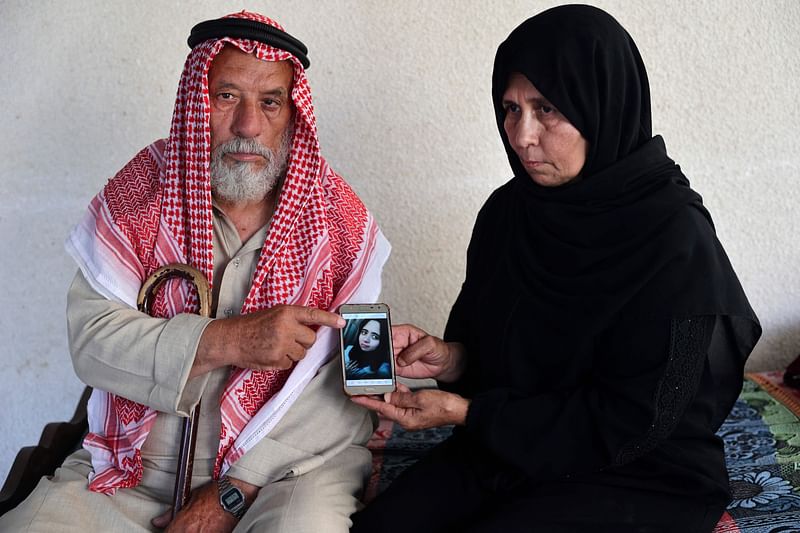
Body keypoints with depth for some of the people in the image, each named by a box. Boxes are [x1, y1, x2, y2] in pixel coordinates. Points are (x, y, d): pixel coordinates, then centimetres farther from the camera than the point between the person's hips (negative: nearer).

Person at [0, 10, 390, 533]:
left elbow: (350, 375, -10)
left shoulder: (343, 219, -3)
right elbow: (92, 337, -8)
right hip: (138, 470, 2)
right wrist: (228, 341, -23)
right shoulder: (139, 192, 1)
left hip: (291, 464, -1)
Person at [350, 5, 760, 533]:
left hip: (641, 477, -5)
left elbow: (633, 423, -19)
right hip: (507, 445, 5)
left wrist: (466, 412, -19)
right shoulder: (508, 211, -1)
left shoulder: (675, 241, -20)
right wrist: (448, 357, -12)